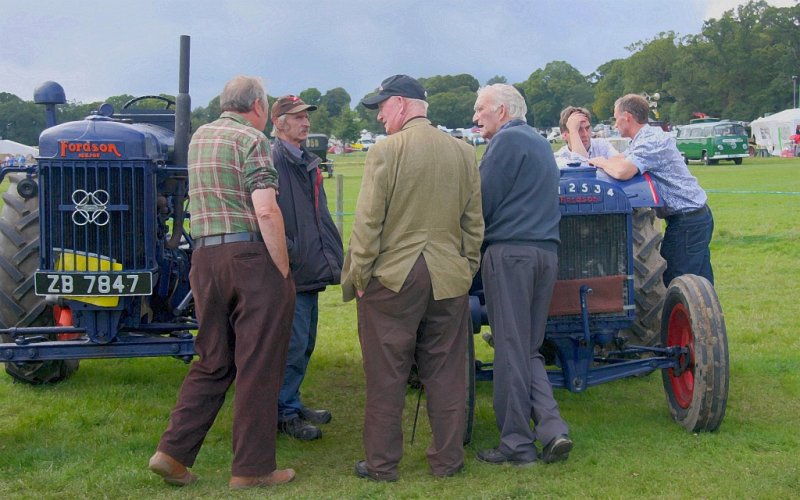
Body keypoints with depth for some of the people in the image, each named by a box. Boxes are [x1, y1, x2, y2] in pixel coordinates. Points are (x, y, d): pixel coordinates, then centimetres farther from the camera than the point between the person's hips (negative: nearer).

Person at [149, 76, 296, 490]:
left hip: (204, 257, 7)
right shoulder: (252, 139, -8)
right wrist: (283, 272, -11)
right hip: (252, 256, -7)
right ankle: (252, 468, 8)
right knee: (258, 366, 2)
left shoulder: (199, 137, 14)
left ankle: (173, 452, 10)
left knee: (213, 362, 16)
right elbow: (266, 211, -16)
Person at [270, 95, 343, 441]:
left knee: (305, 343, 15)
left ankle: (292, 403, 27)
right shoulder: (273, 160, -12)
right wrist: (291, 254, -19)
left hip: (312, 269, 9)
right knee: (293, 344, -5)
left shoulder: (308, 162, 17)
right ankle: (284, 413, 7)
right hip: (291, 270, -9)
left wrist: (331, 253, 17)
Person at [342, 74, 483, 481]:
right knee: (445, 374, 11)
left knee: (386, 376, 5)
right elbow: (474, 223, 9)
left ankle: (382, 464, 12)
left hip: (391, 279, -4)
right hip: (449, 280, 4)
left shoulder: (385, 151, -10)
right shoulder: (464, 153, 6)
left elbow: (367, 222, -11)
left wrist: (358, 275, -3)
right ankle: (447, 460, 18)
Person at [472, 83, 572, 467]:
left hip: (509, 251, -8)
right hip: (546, 252, 8)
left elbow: (484, 201, -9)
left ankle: (517, 444, 2)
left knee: (510, 349, -3)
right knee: (528, 350, 12)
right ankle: (552, 429, -1)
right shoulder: (541, 144, 21)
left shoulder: (507, 140, -6)